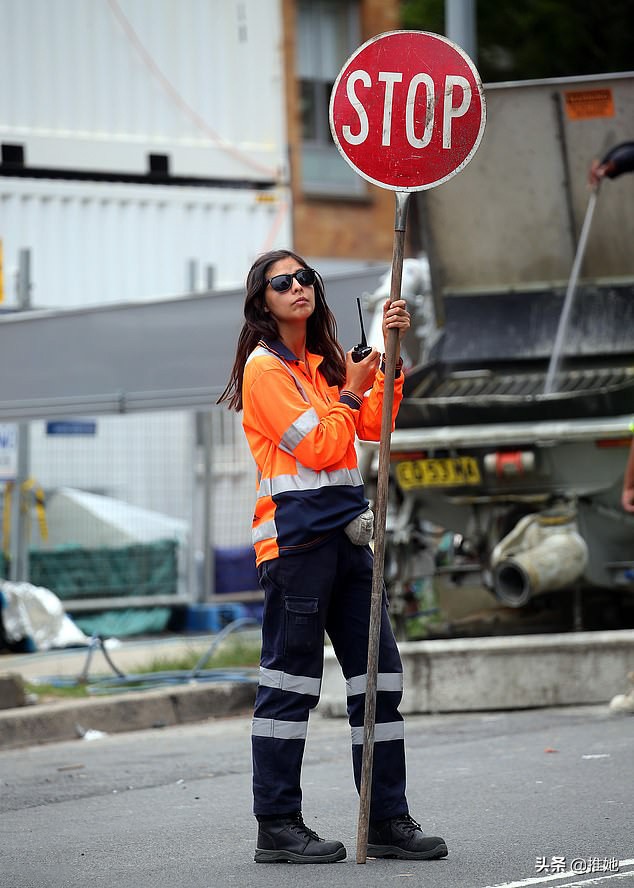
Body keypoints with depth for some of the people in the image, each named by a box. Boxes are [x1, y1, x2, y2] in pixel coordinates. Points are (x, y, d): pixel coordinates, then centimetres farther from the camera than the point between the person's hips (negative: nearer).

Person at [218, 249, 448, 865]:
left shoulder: (325, 362, 20)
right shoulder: (264, 365, -5)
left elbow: (373, 426, 5)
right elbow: (320, 446, -12)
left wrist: (389, 354, -3)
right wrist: (351, 390, 1)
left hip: (344, 530, 8)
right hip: (296, 530, -8)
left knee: (378, 673, 6)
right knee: (290, 679, -5)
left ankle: (387, 820, 11)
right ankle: (277, 829, 0)